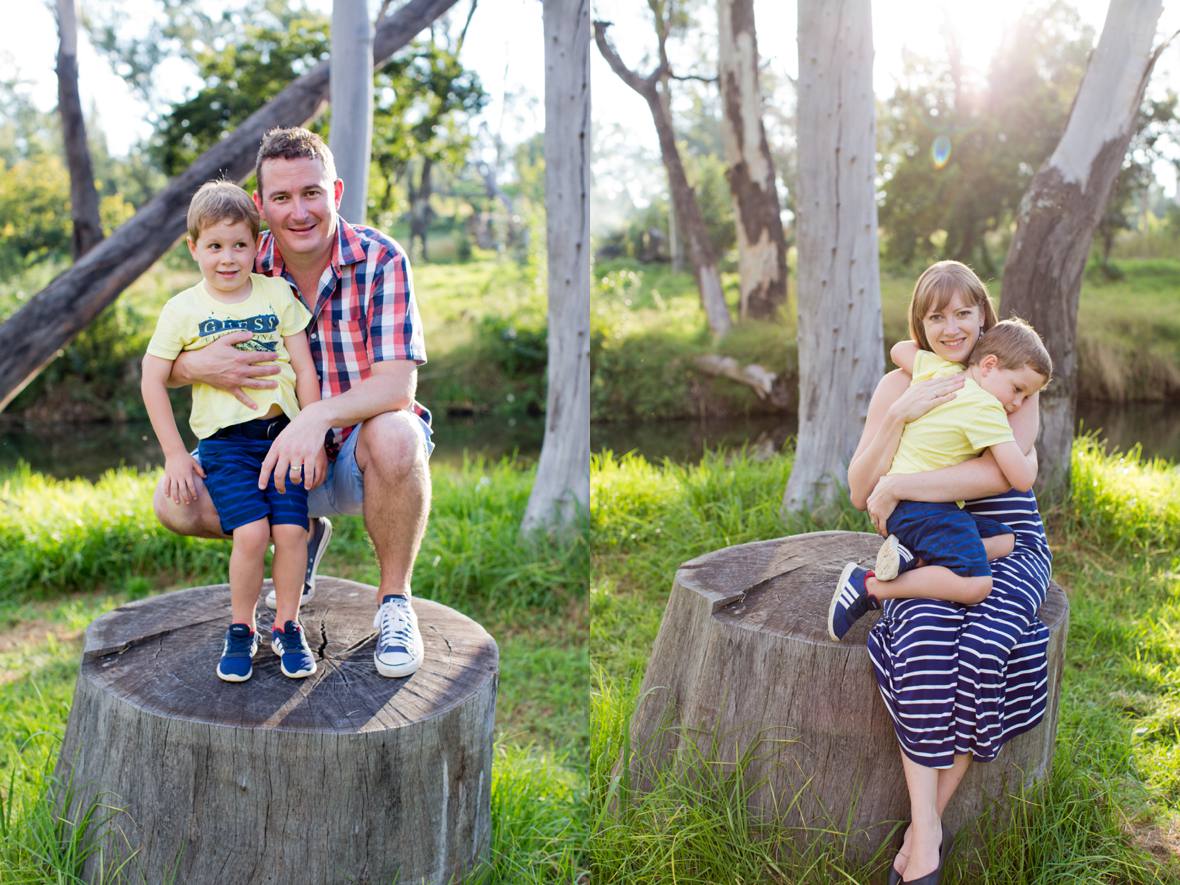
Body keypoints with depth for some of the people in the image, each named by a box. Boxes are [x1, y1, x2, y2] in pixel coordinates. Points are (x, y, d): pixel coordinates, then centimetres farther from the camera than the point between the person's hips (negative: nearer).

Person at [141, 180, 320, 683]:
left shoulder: (278, 294, 4)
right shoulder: (182, 309, 1)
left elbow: (304, 370, 6)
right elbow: (153, 381, 4)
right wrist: (175, 454, 1)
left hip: (282, 431, 2)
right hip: (224, 439, -1)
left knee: (291, 529, -11)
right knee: (251, 533, -17)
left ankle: (287, 627, 10)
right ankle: (241, 630, 6)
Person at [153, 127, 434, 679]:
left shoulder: (380, 259, -17)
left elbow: (397, 383, -25)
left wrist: (317, 417, -43)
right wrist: (199, 365, -28)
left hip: (358, 452, -4)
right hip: (279, 452, 4)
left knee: (395, 435, -38)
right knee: (175, 504, -14)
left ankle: (394, 602, -14)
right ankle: (303, 533, 16)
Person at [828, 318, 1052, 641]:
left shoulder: (938, 368, 12)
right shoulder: (986, 409, -10)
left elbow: (899, 349, 31)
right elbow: (1023, 480, -10)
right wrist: (1024, 454, 11)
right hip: (923, 508, -10)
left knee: (1007, 541, 14)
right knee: (975, 586, -26)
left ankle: (913, 558, -4)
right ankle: (868, 586, -17)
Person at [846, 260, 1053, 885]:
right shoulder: (898, 385, 7)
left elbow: (1001, 471, -16)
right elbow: (860, 494, 1)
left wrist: (895, 488, -18)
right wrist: (898, 416, -14)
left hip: (1008, 544, -1)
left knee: (985, 645, -30)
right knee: (923, 637, -31)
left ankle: (923, 826, -16)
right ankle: (927, 833, -25)